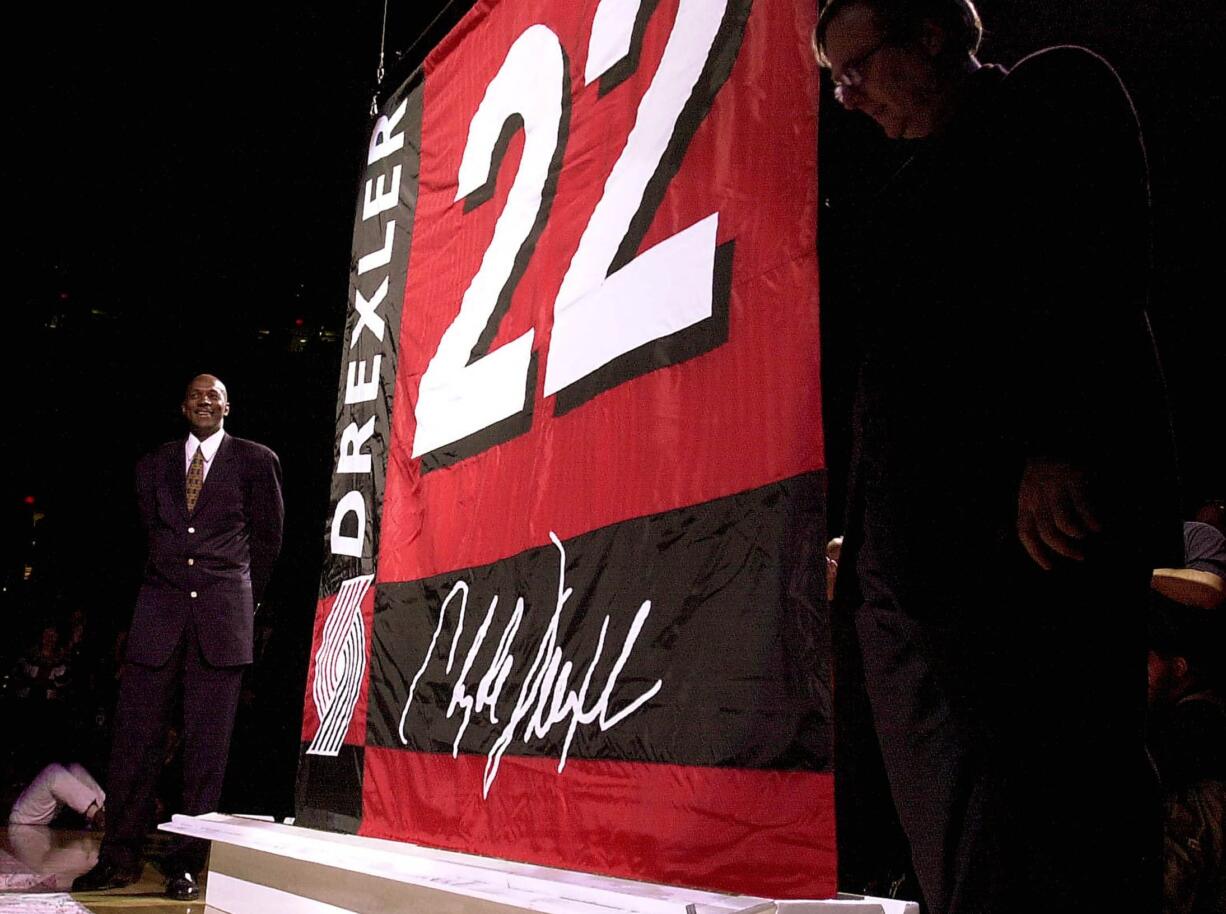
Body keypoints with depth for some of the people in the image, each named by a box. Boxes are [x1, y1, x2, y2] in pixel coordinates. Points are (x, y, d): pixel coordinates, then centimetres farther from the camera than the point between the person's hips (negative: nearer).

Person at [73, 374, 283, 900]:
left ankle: (188, 865, 5)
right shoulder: (154, 466, 15)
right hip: (160, 613, 3)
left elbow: (268, 537, 12)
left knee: (207, 744, -1)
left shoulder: (255, 461, 5)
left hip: (221, 618, -3)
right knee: (134, 735, 1)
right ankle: (120, 857, 10)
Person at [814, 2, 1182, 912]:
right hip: (911, 549, 8)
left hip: (1041, 511, -7)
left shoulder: (1059, 89, 8)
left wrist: (1061, 444, -21)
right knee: (956, 827, 7)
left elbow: (1100, 264, -8)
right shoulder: (921, 181, 27)